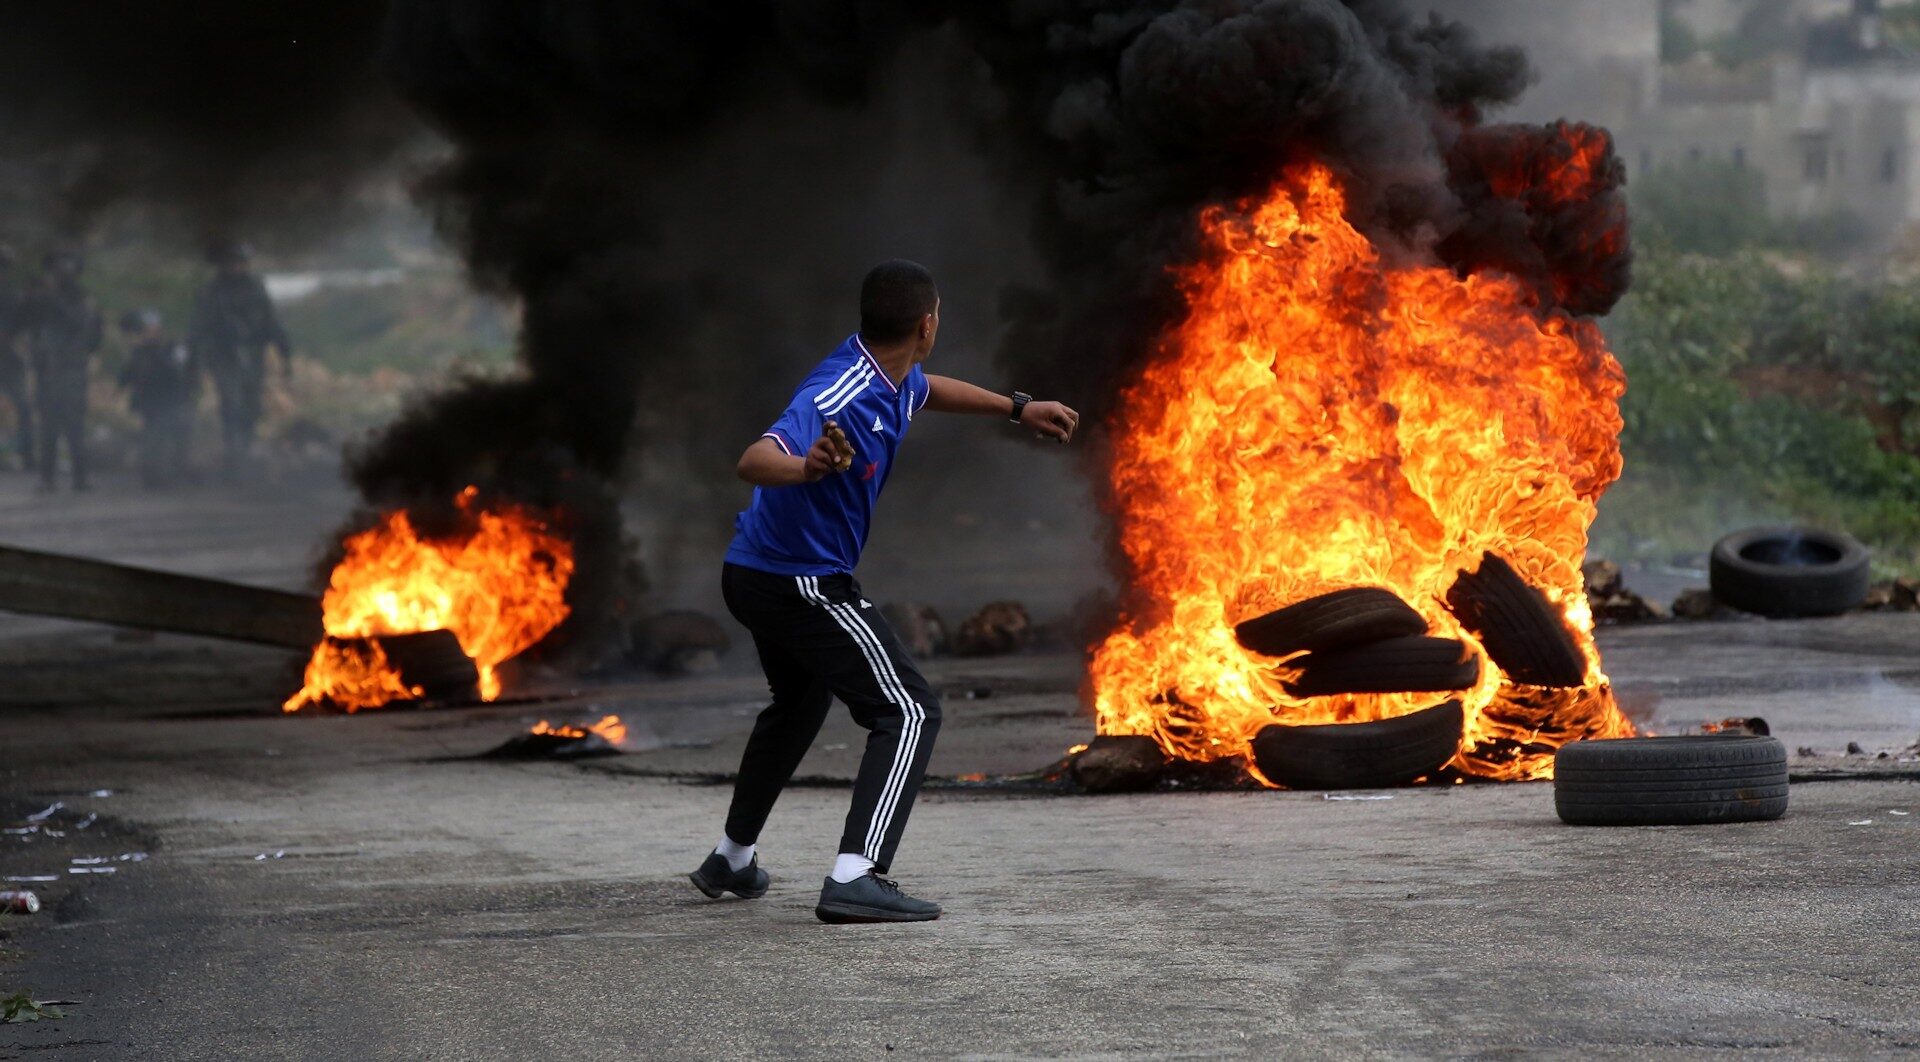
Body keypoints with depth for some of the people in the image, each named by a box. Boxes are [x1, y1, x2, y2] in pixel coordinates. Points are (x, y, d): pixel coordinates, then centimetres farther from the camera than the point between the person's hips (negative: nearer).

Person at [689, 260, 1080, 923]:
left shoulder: (891, 379, 2)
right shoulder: (838, 396, -28)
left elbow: (927, 390, 29)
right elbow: (754, 461, -44)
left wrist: (1017, 409, 30)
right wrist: (806, 467, -65)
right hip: (804, 584, -11)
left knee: (799, 704, 32)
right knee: (910, 712, -13)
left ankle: (732, 860, 44)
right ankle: (854, 878, -26)